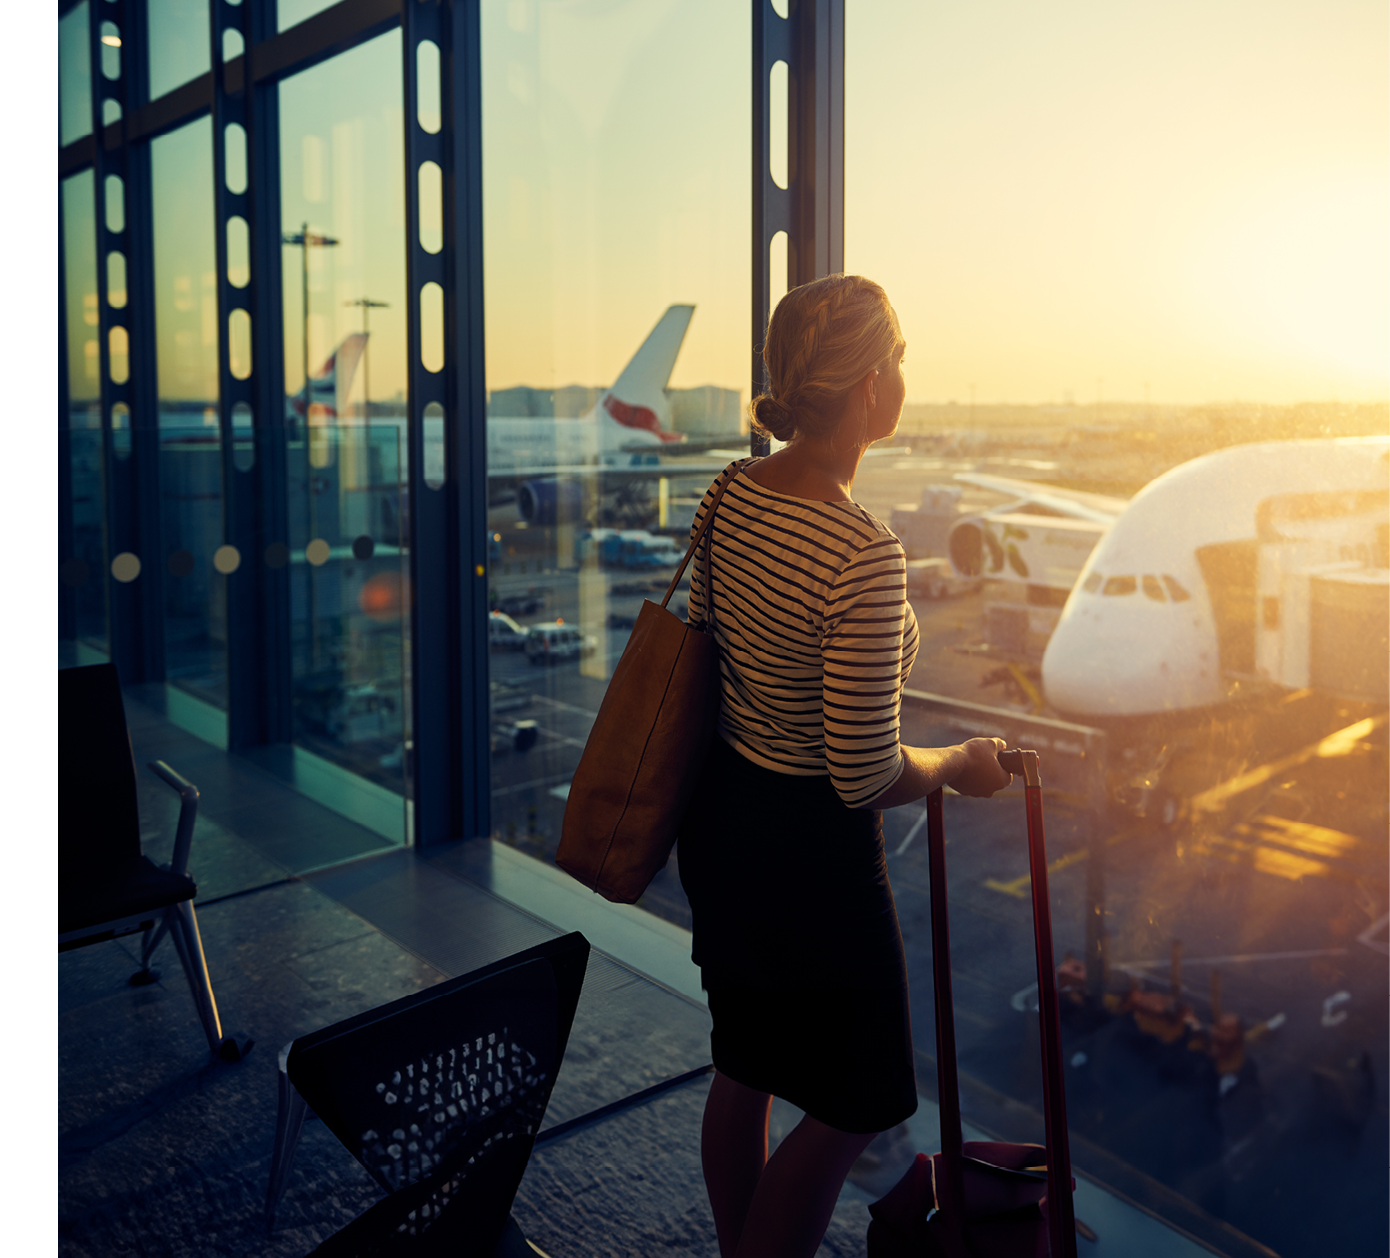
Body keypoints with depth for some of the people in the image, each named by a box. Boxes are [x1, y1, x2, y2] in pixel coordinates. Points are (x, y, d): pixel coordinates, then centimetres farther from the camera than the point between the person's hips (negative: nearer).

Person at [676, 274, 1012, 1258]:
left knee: (745, 1071, 25)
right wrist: (960, 767, -5)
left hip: (721, 815, 8)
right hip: (812, 845, -8)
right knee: (853, 1105, 15)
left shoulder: (731, 493, -3)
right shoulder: (864, 557, -28)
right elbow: (867, 777, -24)